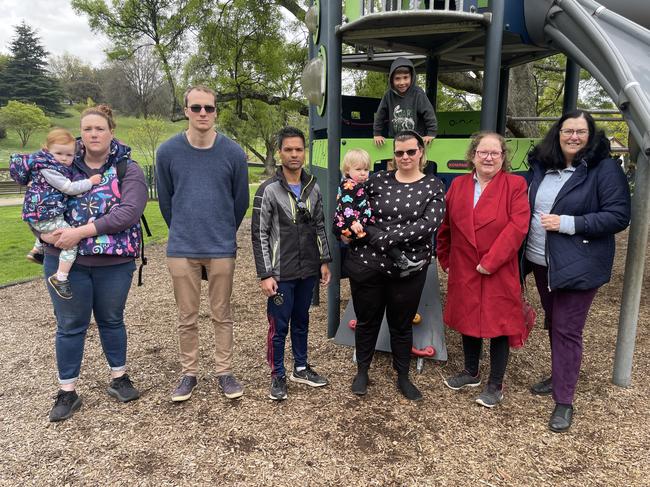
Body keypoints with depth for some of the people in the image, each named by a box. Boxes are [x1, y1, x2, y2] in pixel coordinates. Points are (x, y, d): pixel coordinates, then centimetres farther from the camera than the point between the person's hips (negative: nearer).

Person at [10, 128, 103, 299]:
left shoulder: (49, 164, 10)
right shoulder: (48, 169, -19)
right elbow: (69, 188, -20)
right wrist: (90, 182, -14)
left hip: (41, 214, 11)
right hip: (46, 216, -11)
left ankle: (37, 250, 51)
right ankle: (60, 277, -16)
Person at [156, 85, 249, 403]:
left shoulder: (233, 153, -4)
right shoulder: (168, 151, -3)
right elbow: (165, 200, 9)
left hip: (221, 248, 0)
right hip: (181, 249, 1)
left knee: (222, 315, 11)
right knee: (187, 317, 11)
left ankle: (224, 372, 26)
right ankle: (188, 373, 28)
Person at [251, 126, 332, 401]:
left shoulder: (313, 188, 5)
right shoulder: (269, 190, -9)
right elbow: (259, 234, -10)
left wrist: (324, 261, 9)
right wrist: (265, 275, -13)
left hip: (308, 271, 5)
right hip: (281, 274, -4)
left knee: (301, 321, 17)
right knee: (279, 326, 5)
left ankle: (301, 368, 33)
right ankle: (278, 375, 22)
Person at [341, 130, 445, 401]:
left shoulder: (433, 186, -1)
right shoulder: (378, 180, 3)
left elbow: (429, 224, -15)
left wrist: (384, 238, -21)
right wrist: (375, 235, -16)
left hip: (409, 269, 0)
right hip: (367, 264, 1)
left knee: (402, 324, 15)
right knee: (367, 320, 14)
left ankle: (403, 377, 34)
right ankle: (362, 371, 35)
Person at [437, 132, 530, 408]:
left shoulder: (515, 185, -6)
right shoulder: (458, 185, 7)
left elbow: (518, 225, -16)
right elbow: (445, 226, 11)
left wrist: (491, 261, -19)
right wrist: (445, 259, 9)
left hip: (499, 273, -4)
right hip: (464, 272, 4)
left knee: (498, 326, 6)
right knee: (468, 321, 17)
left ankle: (495, 385, 24)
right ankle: (471, 373, 37)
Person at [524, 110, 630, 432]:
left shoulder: (605, 168, -11)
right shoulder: (541, 165, 6)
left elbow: (618, 216, -15)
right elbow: (529, 206, 18)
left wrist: (568, 223, -21)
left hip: (578, 266, -6)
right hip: (541, 261, 6)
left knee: (567, 330, -2)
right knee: (552, 323, 18)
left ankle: (564, 401, 11)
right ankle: (560, 377, 38)